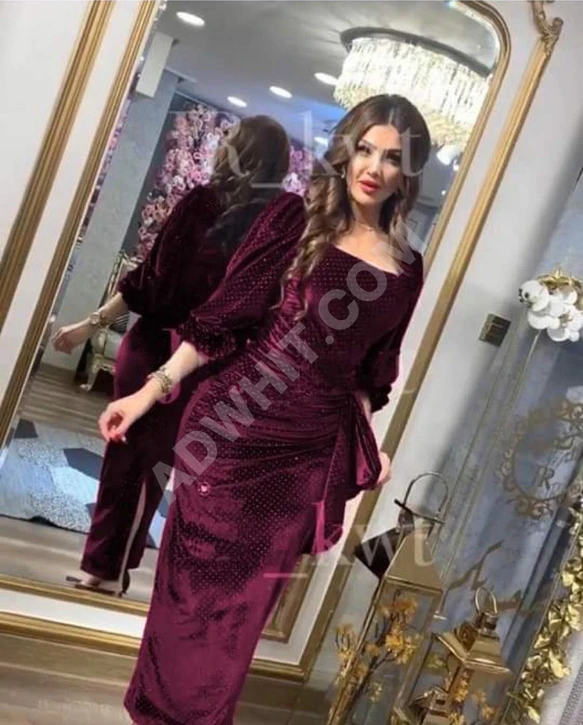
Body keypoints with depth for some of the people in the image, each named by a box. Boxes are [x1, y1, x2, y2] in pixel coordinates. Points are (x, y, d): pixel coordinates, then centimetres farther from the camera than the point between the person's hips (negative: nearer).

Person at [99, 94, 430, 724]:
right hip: (234, 424, -3)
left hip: (315, 449, 3)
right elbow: (224, 316, -5)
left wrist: (369, 446, 13)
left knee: (247, 596, 13)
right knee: (196, 576, 6)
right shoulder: (296, 218, -2)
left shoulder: (405, 267, 9)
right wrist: (153, 389, -10)